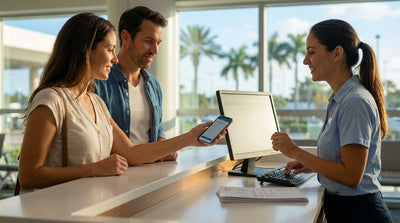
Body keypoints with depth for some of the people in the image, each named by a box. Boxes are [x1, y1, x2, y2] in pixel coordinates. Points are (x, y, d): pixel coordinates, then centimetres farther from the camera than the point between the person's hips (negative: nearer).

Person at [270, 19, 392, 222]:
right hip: (339, 206, 9)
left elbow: (351, 177, -24)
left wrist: (296, 152, -19)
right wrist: (311, 165, 8)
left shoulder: (355, 102, -20)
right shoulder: (340, 99, 10)